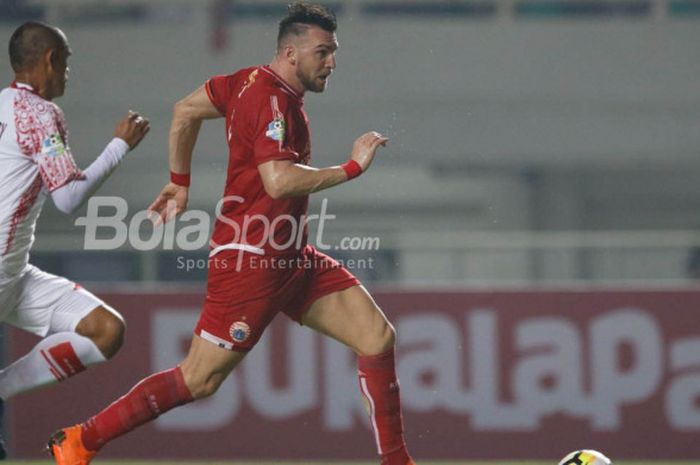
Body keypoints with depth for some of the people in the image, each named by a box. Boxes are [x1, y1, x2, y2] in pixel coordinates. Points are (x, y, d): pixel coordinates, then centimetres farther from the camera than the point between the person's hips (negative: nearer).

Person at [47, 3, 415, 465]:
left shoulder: (252, 81, 10)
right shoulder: (272, 101, -19)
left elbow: (186, 110, 21)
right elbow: (278, 180, -33)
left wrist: (180, 182, 27)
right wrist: (350, 169, -25)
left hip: (291, 257, 10)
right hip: (251, 259, -10)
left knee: (378, 336, 1)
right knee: (198, 380, -5)